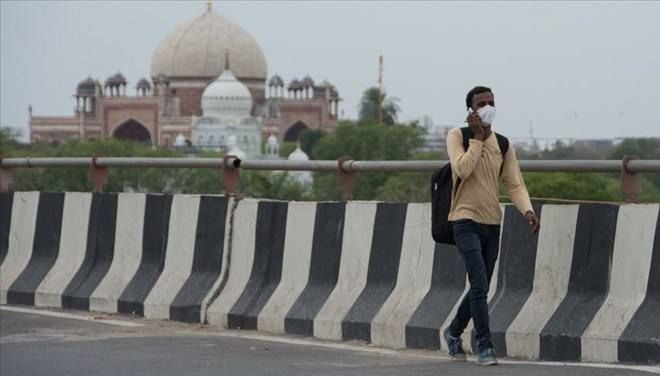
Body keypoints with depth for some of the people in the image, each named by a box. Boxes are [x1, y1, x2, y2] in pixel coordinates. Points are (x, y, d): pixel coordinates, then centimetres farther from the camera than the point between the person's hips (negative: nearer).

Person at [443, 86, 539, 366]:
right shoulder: (458, 136, -6)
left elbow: (514, 183, 0)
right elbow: (462, 170, -22)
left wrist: (527, 210, -18)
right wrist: (478, 137, -17)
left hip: (492, 224, 5)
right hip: (466, 221, -5)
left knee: (480, 287, 13)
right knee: (480, 285, -17)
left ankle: (454, 332, 36)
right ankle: (484, 346, -11)